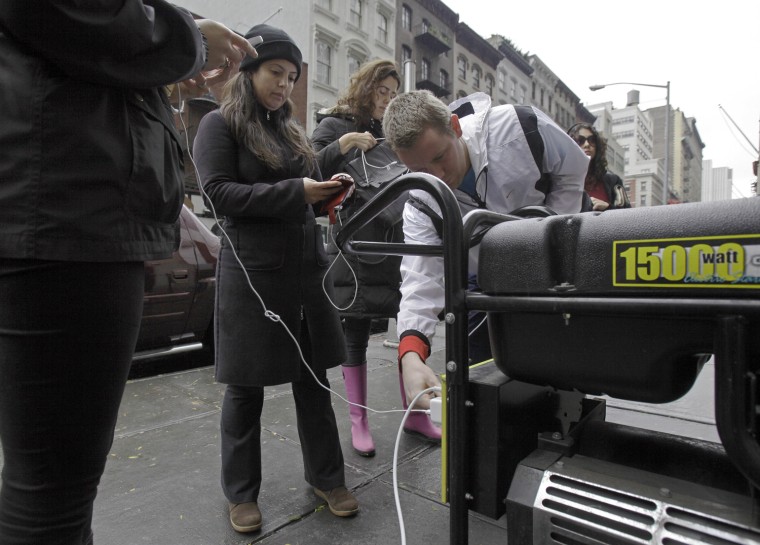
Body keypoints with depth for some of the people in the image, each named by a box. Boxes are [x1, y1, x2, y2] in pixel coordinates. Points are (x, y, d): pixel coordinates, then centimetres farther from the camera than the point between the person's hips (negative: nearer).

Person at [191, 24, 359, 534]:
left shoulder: (292, 129, 18)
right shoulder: (219, 124, 1)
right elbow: (219, 193, -11)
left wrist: (328, 191, -3)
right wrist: (294, 192, -18)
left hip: (308, 267, 6)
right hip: (252, 272, -5)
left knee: (315, 379, 11)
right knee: (246, 388, 7)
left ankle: (327, 477, 28)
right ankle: (242, 492, 27)